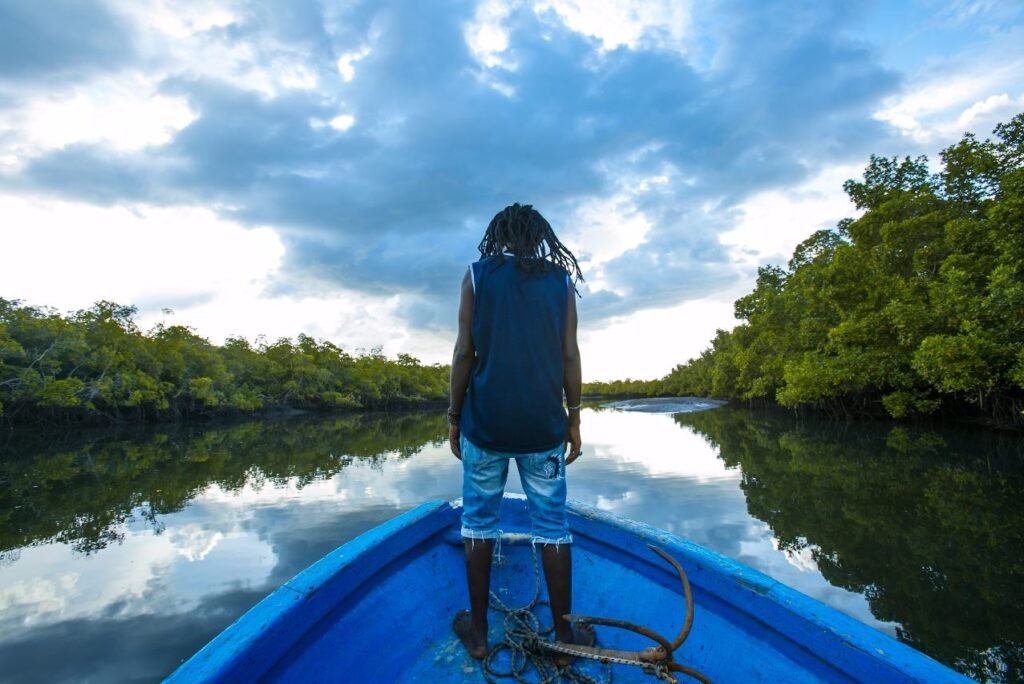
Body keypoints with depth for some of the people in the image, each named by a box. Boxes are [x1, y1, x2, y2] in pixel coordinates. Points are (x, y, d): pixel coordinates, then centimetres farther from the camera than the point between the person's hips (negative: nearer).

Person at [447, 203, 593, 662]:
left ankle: (477, 632, 23)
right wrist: (573, 418, 8)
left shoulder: (477, 275, 2)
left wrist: (454, 416, 4)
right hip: (543, 424, 2)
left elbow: (465, 353, -3)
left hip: (486, 422, -1)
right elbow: (570, 356, 1)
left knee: (478, 521, 12)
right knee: (552, 526, 11)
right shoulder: (561, 279, 6)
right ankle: (563, 634, 22)